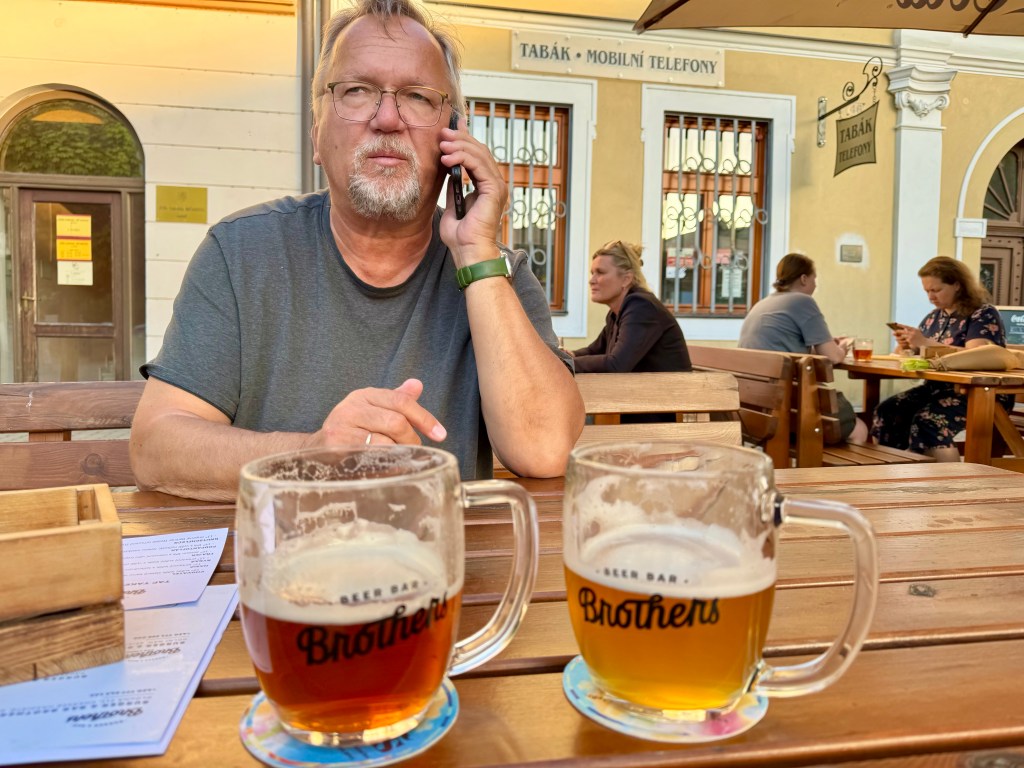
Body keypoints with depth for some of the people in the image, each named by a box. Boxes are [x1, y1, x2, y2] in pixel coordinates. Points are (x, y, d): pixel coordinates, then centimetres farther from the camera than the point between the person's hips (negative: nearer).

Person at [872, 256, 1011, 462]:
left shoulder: (983, 314, -7)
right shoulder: (934, 317, 15)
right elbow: (915, 354, 19)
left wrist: (926, 342, -25)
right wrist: (906, 345, -5)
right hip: (938, 388, 7)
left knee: (928, 421, -33)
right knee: (887, 412, -18)